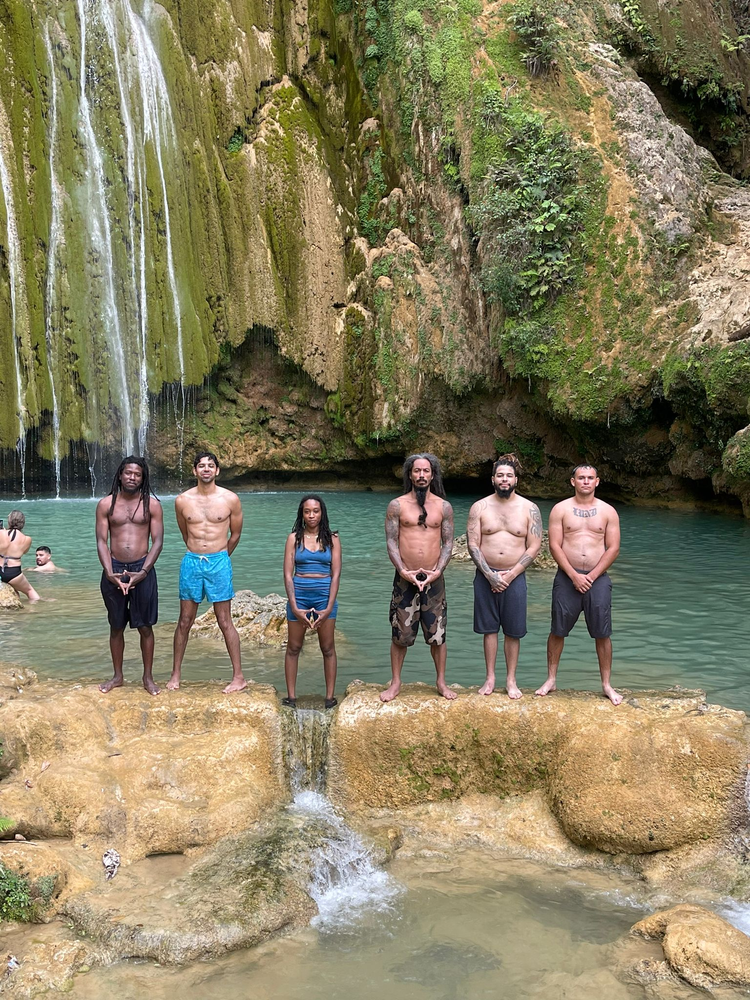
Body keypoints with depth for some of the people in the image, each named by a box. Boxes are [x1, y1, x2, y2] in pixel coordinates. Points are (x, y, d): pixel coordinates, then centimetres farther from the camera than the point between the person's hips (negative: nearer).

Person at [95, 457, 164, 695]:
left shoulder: (151, 504, 0)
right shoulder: (106, 504, 2)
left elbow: (158, 541, -3)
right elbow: (101, 541, -1)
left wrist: (142, 572, -14)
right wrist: (110, 573, -14)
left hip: (143, 570, -1)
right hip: (113, 569, 1)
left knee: (145, 627, 4)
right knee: (116, 627, 12)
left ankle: (148, 677, 17)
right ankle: (117, 676, 25)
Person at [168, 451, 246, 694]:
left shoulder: (230, 499, -3)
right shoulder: (182, 501, 1)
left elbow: (235, 534, 9)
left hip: (219, 562, -2)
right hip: (191, 562, 2)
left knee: (225, 621, 1)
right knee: (185, 621, 8)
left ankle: (238, 676, 8)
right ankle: (176, 673, 20)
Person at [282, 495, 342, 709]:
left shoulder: (332, 539, 3)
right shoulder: (294, 538, 3)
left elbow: (335, 574, 0)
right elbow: (288, 574, -1)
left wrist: (328, 608, -9)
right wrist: (294, 607, -10)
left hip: (324, 595, 0)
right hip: (299, 594, 0)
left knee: (328, 648, 4)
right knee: (293, 647, 5)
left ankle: (330, 696, 11)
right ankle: (291, 696, 13)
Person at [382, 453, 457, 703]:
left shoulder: (444, 506, 4)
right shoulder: (397, 505, 0)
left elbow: (448, 543, 3)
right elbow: (391, 542, -3)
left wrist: (437, 571, -10)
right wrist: (403, 571, -14)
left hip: (434, 578, 1)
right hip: (404, 578, -1)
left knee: (437, 634, 6)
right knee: (400, 634, 6)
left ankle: (441, 682, 21)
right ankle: (395, 682, 18)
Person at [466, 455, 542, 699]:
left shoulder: (530, 509, 0)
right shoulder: (479, 507, 1)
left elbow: (534, 547, -3)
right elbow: (472, 544, -3)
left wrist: (511, 574, -12)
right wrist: (490, 575, -13)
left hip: (515, 576, -1)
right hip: (486, 576, 1)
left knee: (513, 631, 6)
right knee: (489, 628, 8)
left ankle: (511, 680, 19)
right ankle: (490, 678, 19)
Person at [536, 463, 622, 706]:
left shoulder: (608, 511, 4)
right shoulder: (560, 509, 2)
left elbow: (613, 549, 0)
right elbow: (554, 545, -4)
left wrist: (591, 576, -9)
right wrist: (574, 575, -13)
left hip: (597, 578, 0)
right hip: (567, 577, 0)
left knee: (602, 634, 3)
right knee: (558, 631, 6)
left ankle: (606, 684, 14)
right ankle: (551, 679, 19)